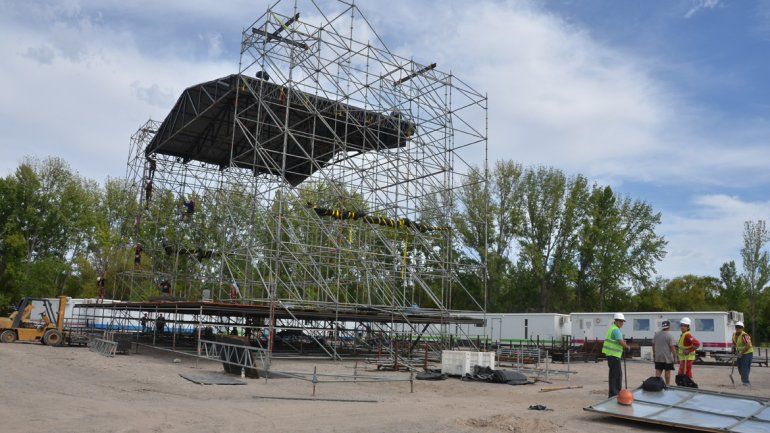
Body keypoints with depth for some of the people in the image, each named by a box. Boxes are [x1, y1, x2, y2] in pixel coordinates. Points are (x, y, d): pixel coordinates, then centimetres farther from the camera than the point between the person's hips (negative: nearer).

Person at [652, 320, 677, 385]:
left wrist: (654, 354, 21)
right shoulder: (669, 335, -12)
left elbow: (653, 344, 11)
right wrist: (675, 356, -6)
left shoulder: (656, 334, 5)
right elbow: (672, 347, -13)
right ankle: (667, 384, 14)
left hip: (658, 357, 4)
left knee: (658, 370, 6)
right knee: (667, 371, 7)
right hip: (667, 357, -4)